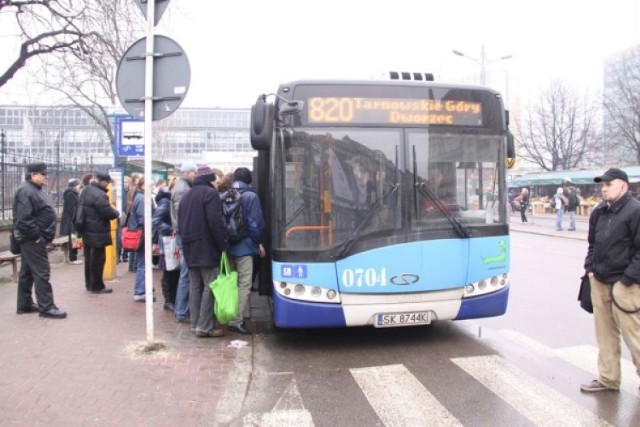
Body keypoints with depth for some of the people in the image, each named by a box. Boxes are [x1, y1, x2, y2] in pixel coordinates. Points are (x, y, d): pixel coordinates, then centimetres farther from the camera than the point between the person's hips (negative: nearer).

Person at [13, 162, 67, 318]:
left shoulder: (35, 189, 16)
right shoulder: (26, 191, -17)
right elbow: (23, 219, -25)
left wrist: (41, 235, 17)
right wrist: (37, 235, -20)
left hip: (34, 239, 11)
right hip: (32, 240, -11)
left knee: (27, 272, 15)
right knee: (41, 272, -8)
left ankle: (24, 304, 23)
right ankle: (46, 307, -5)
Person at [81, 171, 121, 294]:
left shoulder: (86, 191, 10)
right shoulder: (99, 194, -23)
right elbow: (108, 213, -21)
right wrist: (117, 213, 0)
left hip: (87, 231, 10)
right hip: (97, 233, -10)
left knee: (89, 258, 17)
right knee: (98, 259, 0)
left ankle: (89, 284, 27)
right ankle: (96, 286, 7)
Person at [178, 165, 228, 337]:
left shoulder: (187, 195, 18)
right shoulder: (210, 193, -9)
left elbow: (181, 223, 19)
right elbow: (216, 222, -19)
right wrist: (224, 244, -13)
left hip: (190, 249, 8)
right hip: (207, 248, -8)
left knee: (195, 286, 11)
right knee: (210, 286, -5)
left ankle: (195, 323, 15)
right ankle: (205, 326, -6)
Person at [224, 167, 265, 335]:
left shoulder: (223, 197, 6)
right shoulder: (251, 197, -10)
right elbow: (256, 223, -12)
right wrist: (258, 242, 3)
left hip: (227, 246, 6)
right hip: (244, 247, -6)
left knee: (233, 283, 17)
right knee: (244, 285, -2)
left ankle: (243, 314, 29)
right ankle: (236, 321, -5)